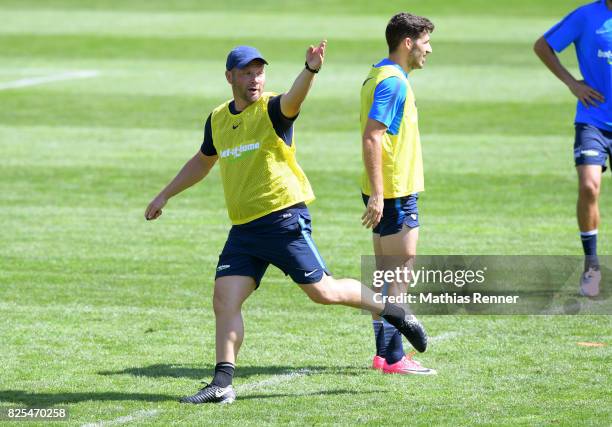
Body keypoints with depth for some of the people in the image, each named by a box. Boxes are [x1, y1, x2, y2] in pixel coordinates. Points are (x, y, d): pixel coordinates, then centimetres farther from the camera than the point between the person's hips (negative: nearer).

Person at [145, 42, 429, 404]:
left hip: (284, 220, -6)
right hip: (244, 228, 6)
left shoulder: (273, 110, -6)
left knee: (322, 291, -4)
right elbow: (202, 162, 30)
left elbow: (294, 99, -31)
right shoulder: (218, 119, 12)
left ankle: (393, 311, 17)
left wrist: (311, 70, -53)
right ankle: (223, 384, -1)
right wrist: (165, 196, 32)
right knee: (224, 300, -4)